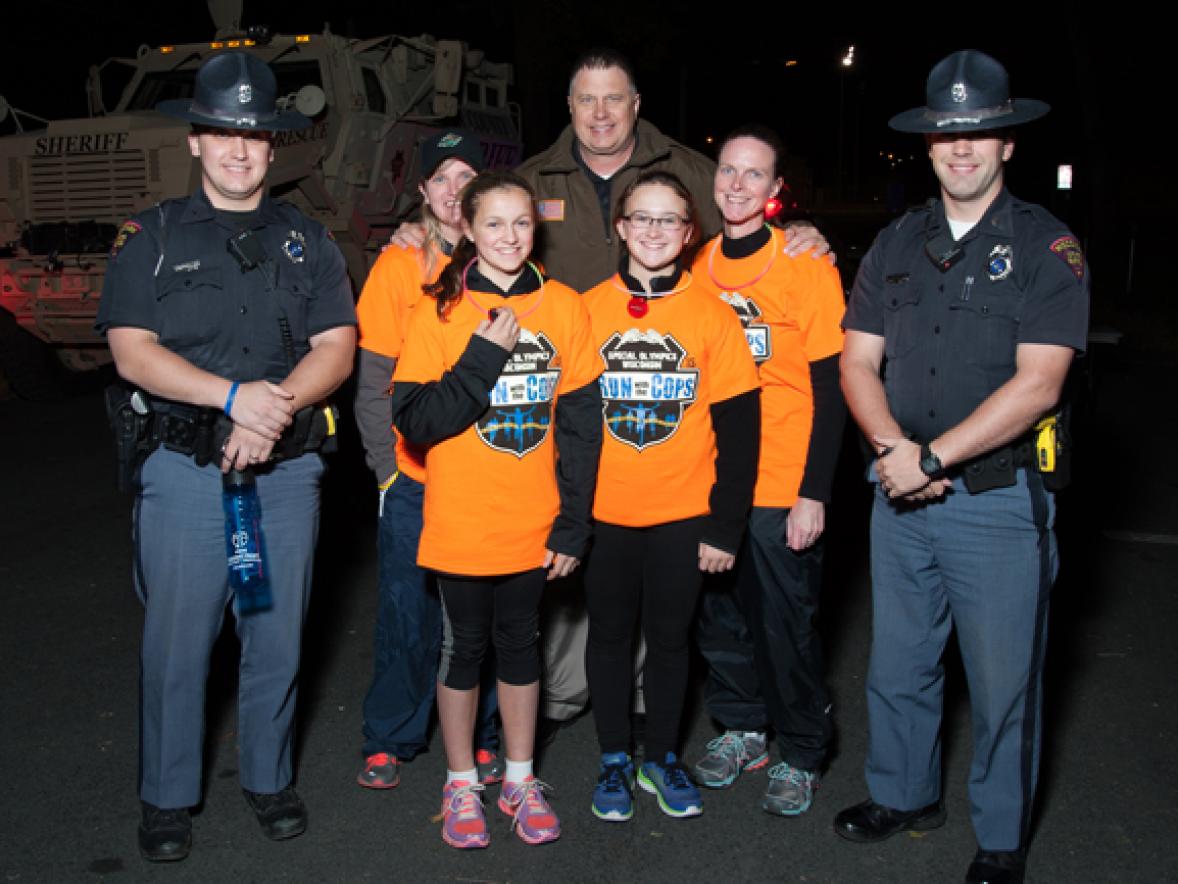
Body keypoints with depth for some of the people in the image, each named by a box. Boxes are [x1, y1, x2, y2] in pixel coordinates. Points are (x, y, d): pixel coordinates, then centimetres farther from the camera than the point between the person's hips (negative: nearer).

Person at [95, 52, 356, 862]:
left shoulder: (307, 240, 10)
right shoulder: (152, 238, 4)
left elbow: (336, 348, 1)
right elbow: (133, 351, -6)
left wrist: (276, 410, -16)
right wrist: (235, 395, -18)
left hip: (287, 471, 2)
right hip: (185, 470, -2)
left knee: (277, 637, 11)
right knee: (177, 640, 5)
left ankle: (269, 778, 29)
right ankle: (167, 797, 23)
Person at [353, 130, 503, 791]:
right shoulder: (397, 267, 2)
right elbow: (374, 383, 2)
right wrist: (387, 463, -5)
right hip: (413, 477, -1)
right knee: (408, 614, 6)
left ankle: (484, 739, 26)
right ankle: (390, 740, 23)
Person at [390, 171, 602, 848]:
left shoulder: (563, 307, -1)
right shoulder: (441, 310, -6)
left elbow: (582, 424, 0)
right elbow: (415, 421, -11)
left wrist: (574, 524, -2)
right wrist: (484, 356, -21)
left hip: (535, 525, 2)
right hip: (462, 522, -1)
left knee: (520, 642, 15)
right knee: (465, 646, 11)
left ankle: (521, 781, 32)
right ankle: (461, 786, 30)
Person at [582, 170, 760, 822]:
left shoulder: (711, 314, -3)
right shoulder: (587, 309, 0)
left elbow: (738, 426, -3)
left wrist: (725, 525, -6)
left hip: (683, 515, -1)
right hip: (603, 514, 1)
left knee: (669, 637, 12)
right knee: (610, 633, 12)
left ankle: (661, 756, 30)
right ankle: (613, 760, 29)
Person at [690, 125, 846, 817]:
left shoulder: (807, 267, -9)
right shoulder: (698, 266, 5)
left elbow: (830, 389, -9)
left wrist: (814, 494, -13)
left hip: (783, 486, -4)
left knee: (788, 624, 5)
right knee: (720, 615, 14)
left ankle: (802, 754, 25)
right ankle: (742, 729, 35)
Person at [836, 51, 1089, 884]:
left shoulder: (1046, 246, -6)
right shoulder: (897, 244, 8)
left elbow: (1036, 385, -15)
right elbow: (858, 362, 4)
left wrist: (933, 458, -18)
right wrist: (893, 447, -13)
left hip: (999, 502, -4)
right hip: (902, 499, 4)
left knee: (1003, 682, 7)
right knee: (899, 665, 17)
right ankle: (905, 795, 38)